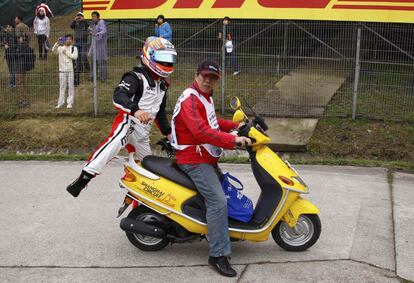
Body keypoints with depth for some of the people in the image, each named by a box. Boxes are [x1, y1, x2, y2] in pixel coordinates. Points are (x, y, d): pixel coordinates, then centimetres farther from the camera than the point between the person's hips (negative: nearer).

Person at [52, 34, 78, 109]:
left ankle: (70, 103, 10)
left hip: (71, 70, -1)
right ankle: (60, 102, 12)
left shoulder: (74, 48, 4)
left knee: (71, 86, 2)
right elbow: (53, 50, -9)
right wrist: (57, 43, -21)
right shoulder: (60, 48, 8)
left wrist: (66, 53, -12)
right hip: (62, 70, 2)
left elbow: (75, 56, -11)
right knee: (62, 86, 6)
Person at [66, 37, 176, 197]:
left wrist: (168, 132, 25)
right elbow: (118, 96, -25)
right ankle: (83, 178, -46)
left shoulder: (162, 84, 20)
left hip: (143, 133, 9)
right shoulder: (137, 77, -7)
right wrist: (135, 109, -42)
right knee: (114, 142, -39)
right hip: (129, 122, -9)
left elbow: (160, 112, 31)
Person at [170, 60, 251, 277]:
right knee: (218, 201, -21)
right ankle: (218, 255, -18)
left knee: (224, 190, 26)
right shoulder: (190, 100, -19)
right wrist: (233, 140, -35)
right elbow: (201, 131, -33)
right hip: (195, 161, -11)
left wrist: (235, 126, 14)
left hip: (207, 159, 11)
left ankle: (226, 230, 44)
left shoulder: (205, 97, 15)